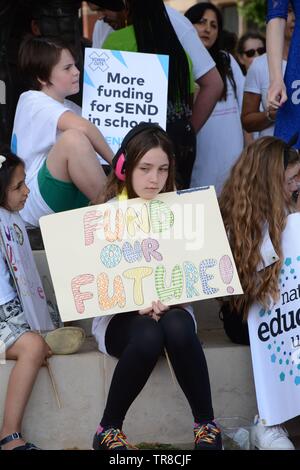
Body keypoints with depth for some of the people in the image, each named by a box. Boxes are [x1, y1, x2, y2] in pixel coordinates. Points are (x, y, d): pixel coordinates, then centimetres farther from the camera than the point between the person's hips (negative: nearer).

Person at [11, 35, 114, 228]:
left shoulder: (69, 108, 19)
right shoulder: (33, 101, -9)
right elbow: (82, 127, -26)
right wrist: (115, 161, -17)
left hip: (71, 198, 8)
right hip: (37, 204, -8)